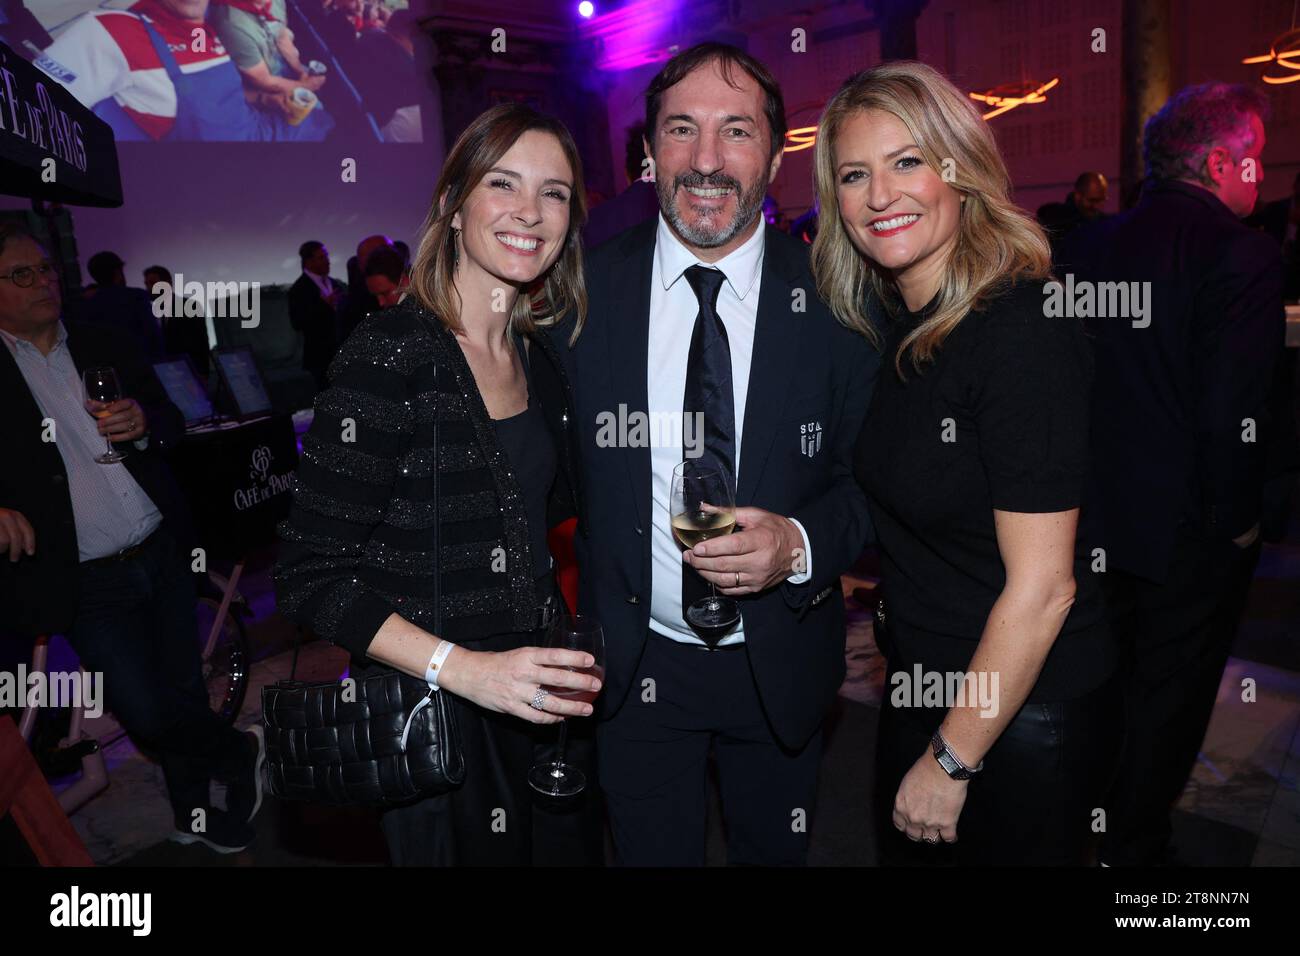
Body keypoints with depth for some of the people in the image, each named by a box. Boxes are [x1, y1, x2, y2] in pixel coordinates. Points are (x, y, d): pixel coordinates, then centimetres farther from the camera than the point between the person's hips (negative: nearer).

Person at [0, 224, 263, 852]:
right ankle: (242, 756, 22)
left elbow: (170, 421, 13)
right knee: (146, 710, -6)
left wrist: (144, 424, -9)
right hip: (88, 582, -4)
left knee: (183, 690, 12)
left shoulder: (107, 348, 9)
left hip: (163, 553, 4)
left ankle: (194, 812, 33)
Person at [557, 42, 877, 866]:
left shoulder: (832, 297, -11)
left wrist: (802, 544, -24)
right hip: (632, 664, 0)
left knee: (774, 853, 25)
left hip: (780, 665, 0)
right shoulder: (587, 289, -9)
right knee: (650, 854, 21)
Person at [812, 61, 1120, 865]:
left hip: (1025, 710, -7)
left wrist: (951, 761, -15)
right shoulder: (883, 317, 0)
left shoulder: (1022, 330, -24)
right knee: (905, 850, 24)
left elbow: (1041, 588, -23)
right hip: (918, 686, 7)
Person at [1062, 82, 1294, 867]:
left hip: (1102, 514, 6)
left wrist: (1092, 481, 13)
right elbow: (1232, 413, -24)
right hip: (1192, 530, -6)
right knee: (1171, 693, 13)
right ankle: (1133, 847, 30)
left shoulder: (1095, 243, 0)